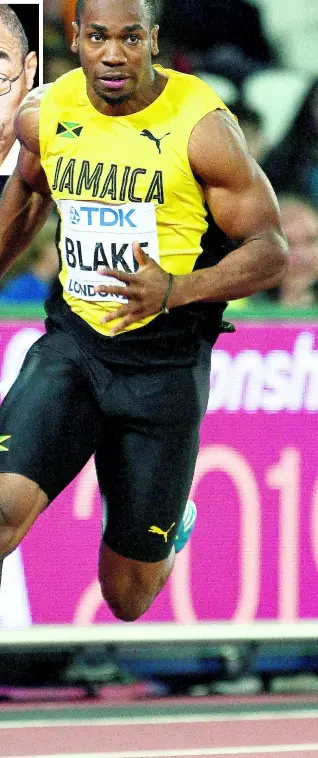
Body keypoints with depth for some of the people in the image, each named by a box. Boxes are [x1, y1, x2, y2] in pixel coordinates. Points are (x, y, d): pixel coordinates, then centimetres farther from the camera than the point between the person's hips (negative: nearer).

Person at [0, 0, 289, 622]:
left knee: (128, 599, 9)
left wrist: (174, 291, -26)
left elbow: (271, 253, -10)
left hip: (165, 361, -2)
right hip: (71, 343, 2)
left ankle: (173, 520, 43)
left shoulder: (201, 127, -14)